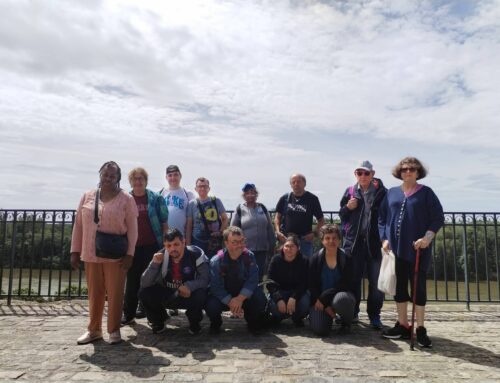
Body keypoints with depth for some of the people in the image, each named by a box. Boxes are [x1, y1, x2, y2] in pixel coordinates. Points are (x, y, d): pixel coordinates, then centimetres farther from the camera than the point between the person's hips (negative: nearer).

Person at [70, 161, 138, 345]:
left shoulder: (126, 199, -3)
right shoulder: (88, 196, 7)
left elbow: (132, 228, -4)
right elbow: (78, 224, 9)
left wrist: (129, 254, -9)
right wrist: (75, 251, 6)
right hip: (91, 254, 3)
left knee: (115, 293, 4)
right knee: (94, 293, 13)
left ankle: (114, 330, 19)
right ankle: (94, 329, 27)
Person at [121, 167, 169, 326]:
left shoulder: (156, 198, 2)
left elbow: (164, 223, 2)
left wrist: (165, 243, -3)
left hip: (152, 246, -1)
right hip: (133, 246, 2)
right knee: (132, 280, 4)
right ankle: (128, 314, 12)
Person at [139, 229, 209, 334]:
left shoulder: (196, 254, -20)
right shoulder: (161, 256, -13)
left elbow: (205, 279, -23)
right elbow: (144, 284, -18)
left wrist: (189, 286, -41)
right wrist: (154, 264, -33)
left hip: (189, 295, -2)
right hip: (166, 296, 3)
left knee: (200, 295, -34)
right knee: (144, 292, -20)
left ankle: (194, 323, 1)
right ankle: (158, 322, 10)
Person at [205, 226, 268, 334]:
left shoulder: (249, 256, -12)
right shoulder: (216, 261, -17)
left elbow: (253, 280, -18)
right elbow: (216, 287, -20)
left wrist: (240, 298, -29)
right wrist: (230, 302, -31)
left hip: (244, 295, 1)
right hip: (224, 297, -1)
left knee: (259, 297, -28)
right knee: (211, 306, -31)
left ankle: (252, 322, 7)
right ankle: (215, 324, 9)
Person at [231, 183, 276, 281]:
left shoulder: (262, 208, 8)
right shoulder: (240, 210, -3)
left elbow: (270, 229, 12)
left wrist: (272, 246, 10)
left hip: (262, 249, 3)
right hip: (246, 250, -3)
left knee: (260, 275, 11)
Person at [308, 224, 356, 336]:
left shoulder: (347, 258, -8)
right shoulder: (315, 259, -4)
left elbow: (345, 284, -13)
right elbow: (312, 286, -5)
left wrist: (324, 298, -20)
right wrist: (326, 306, -14)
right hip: (320, 299, 1)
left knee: (340, 300, -37)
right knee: (320, 329, -19)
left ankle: (346, 323, -1)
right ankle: (329, 316, 19)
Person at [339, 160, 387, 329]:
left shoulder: (382, 192, -1)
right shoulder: (350, 192, 7)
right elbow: (342, 215, 14)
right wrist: (347, 208, -7)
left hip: (375, 242, -2)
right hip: (354, 241, 2)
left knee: (376, 281, 5)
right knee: (353, 279, 10)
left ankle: (374, 316, 19)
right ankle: (352, 313, 24)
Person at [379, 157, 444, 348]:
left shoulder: (426, 193, 1)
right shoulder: (392, 193, 9)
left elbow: (438, 218, -2)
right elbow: (382, 218, 11)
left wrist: (427, 237, -14)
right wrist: (384, 238, 0)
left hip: (417, 249, -3)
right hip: (395, 248, 3)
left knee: (418, 287, 2)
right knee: (399, 287, 9)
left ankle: (420, 329, 15)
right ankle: (403, 326, 22)